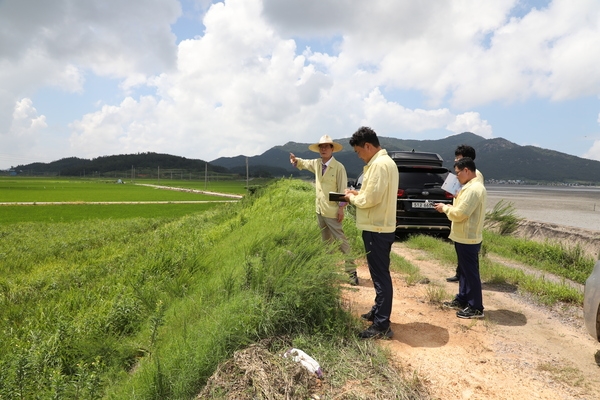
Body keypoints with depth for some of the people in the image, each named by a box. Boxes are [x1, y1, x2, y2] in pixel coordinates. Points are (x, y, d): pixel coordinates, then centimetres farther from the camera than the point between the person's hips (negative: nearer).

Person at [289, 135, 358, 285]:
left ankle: (351, 272, -2)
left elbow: (342, 189, -13)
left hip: (332, 211, -7)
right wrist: (295, 160, 2)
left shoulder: (338, 167, -13)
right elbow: (304, 163, 24)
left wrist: (341, 207, -16)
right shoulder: (316, 164, 6)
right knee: (326, 241, 17)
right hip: (320, 209, 7)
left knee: (341, 241, -6)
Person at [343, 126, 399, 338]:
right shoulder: (384, 162, 14)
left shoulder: (380, 164, -20)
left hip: (377, 229, -11)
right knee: (379, 273, 19)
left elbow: (370, 199, -23)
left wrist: (352, 198, -6)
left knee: (380, 275, -4)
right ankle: (378, 311, 33)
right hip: (380, 227, 11)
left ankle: (382, 325, 4)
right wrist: (358, 193, 9)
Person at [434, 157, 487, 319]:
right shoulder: (472, 187, 13)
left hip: (468, 239, -10)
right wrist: (449, 206, 6)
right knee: (464, 271, 18)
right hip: (464, 237, 10)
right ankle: (462, 300, 29)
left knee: (471, 273, -1)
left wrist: (444, 208, -8)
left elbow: (459, 214, -23)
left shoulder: (473, 189, -21)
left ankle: (476, 308, 8)